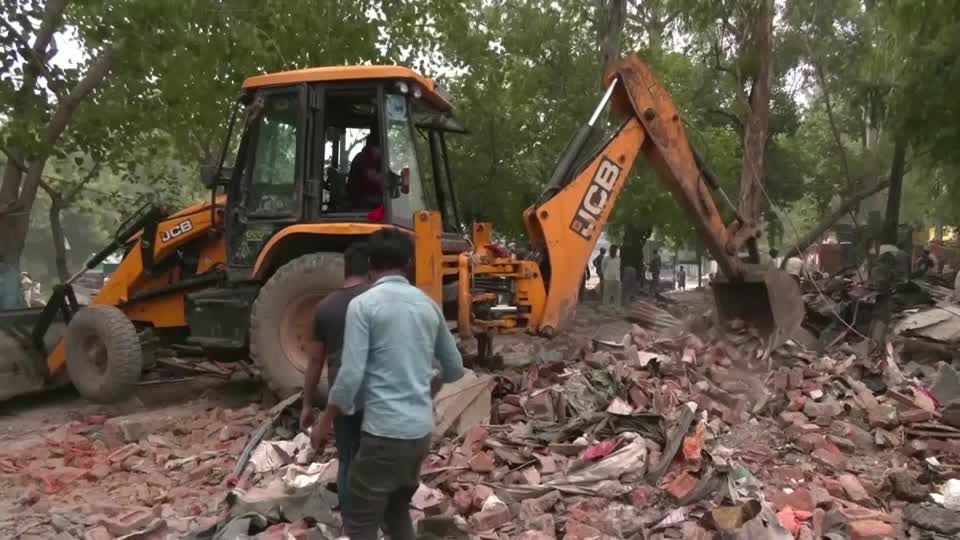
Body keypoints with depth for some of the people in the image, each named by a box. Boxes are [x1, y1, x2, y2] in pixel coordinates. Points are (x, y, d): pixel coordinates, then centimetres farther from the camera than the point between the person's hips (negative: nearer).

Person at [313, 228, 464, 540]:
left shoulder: (363, 304, -10)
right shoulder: (428, 305, 9)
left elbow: (351, 375, -16)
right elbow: (455, 368, 17)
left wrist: (325, 423, -2)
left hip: (384, 431, -6)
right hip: (421, 430, 7)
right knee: (397, 511, 24)